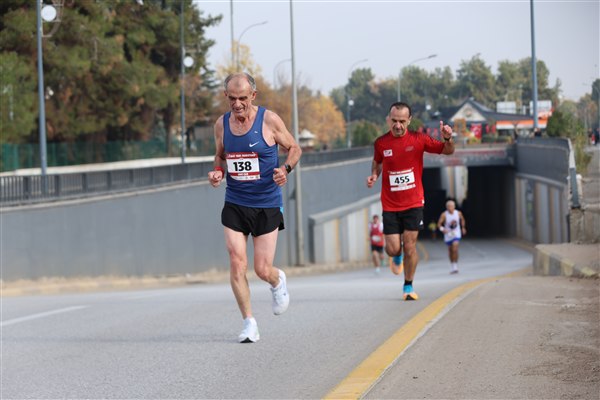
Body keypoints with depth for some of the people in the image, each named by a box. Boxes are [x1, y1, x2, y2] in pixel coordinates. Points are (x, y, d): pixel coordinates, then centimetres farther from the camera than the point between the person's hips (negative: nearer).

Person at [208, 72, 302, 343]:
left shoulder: (269, 120, -9)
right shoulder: (221, 124, 2)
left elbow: (294, 148, 3)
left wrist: (286, 168, -17)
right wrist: (217, 172, -3)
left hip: (267, 205, -3)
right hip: (234, 205, 3)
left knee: (263, 270, -2)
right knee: (237, 263, -10)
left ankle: (278, 281, 36)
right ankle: (249, 324, 1)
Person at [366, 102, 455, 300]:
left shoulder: (418, 140, -6)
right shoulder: (381, 143, -2)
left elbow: (447, 151, -1)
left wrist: (447, 138, -22)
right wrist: (374, 175, -2)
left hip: (413, 203, -1)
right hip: (390, 205, 1)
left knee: (410, 245, -4)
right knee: (392, 249, -4)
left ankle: (408, 286, 14)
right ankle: (397, 257, 35)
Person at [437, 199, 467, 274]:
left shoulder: (458, 213, -8)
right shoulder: (444, 215, -15)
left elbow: (462, 220, 14)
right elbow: (439, 223, -15)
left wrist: (463, 228, 18)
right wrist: (442, 229, -34)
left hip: (456, 234, -1)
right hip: (448, 234, 1)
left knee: (455, 249, -19)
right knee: (450, 250, 12)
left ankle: (455, 266, -14)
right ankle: (452, 266, 29)